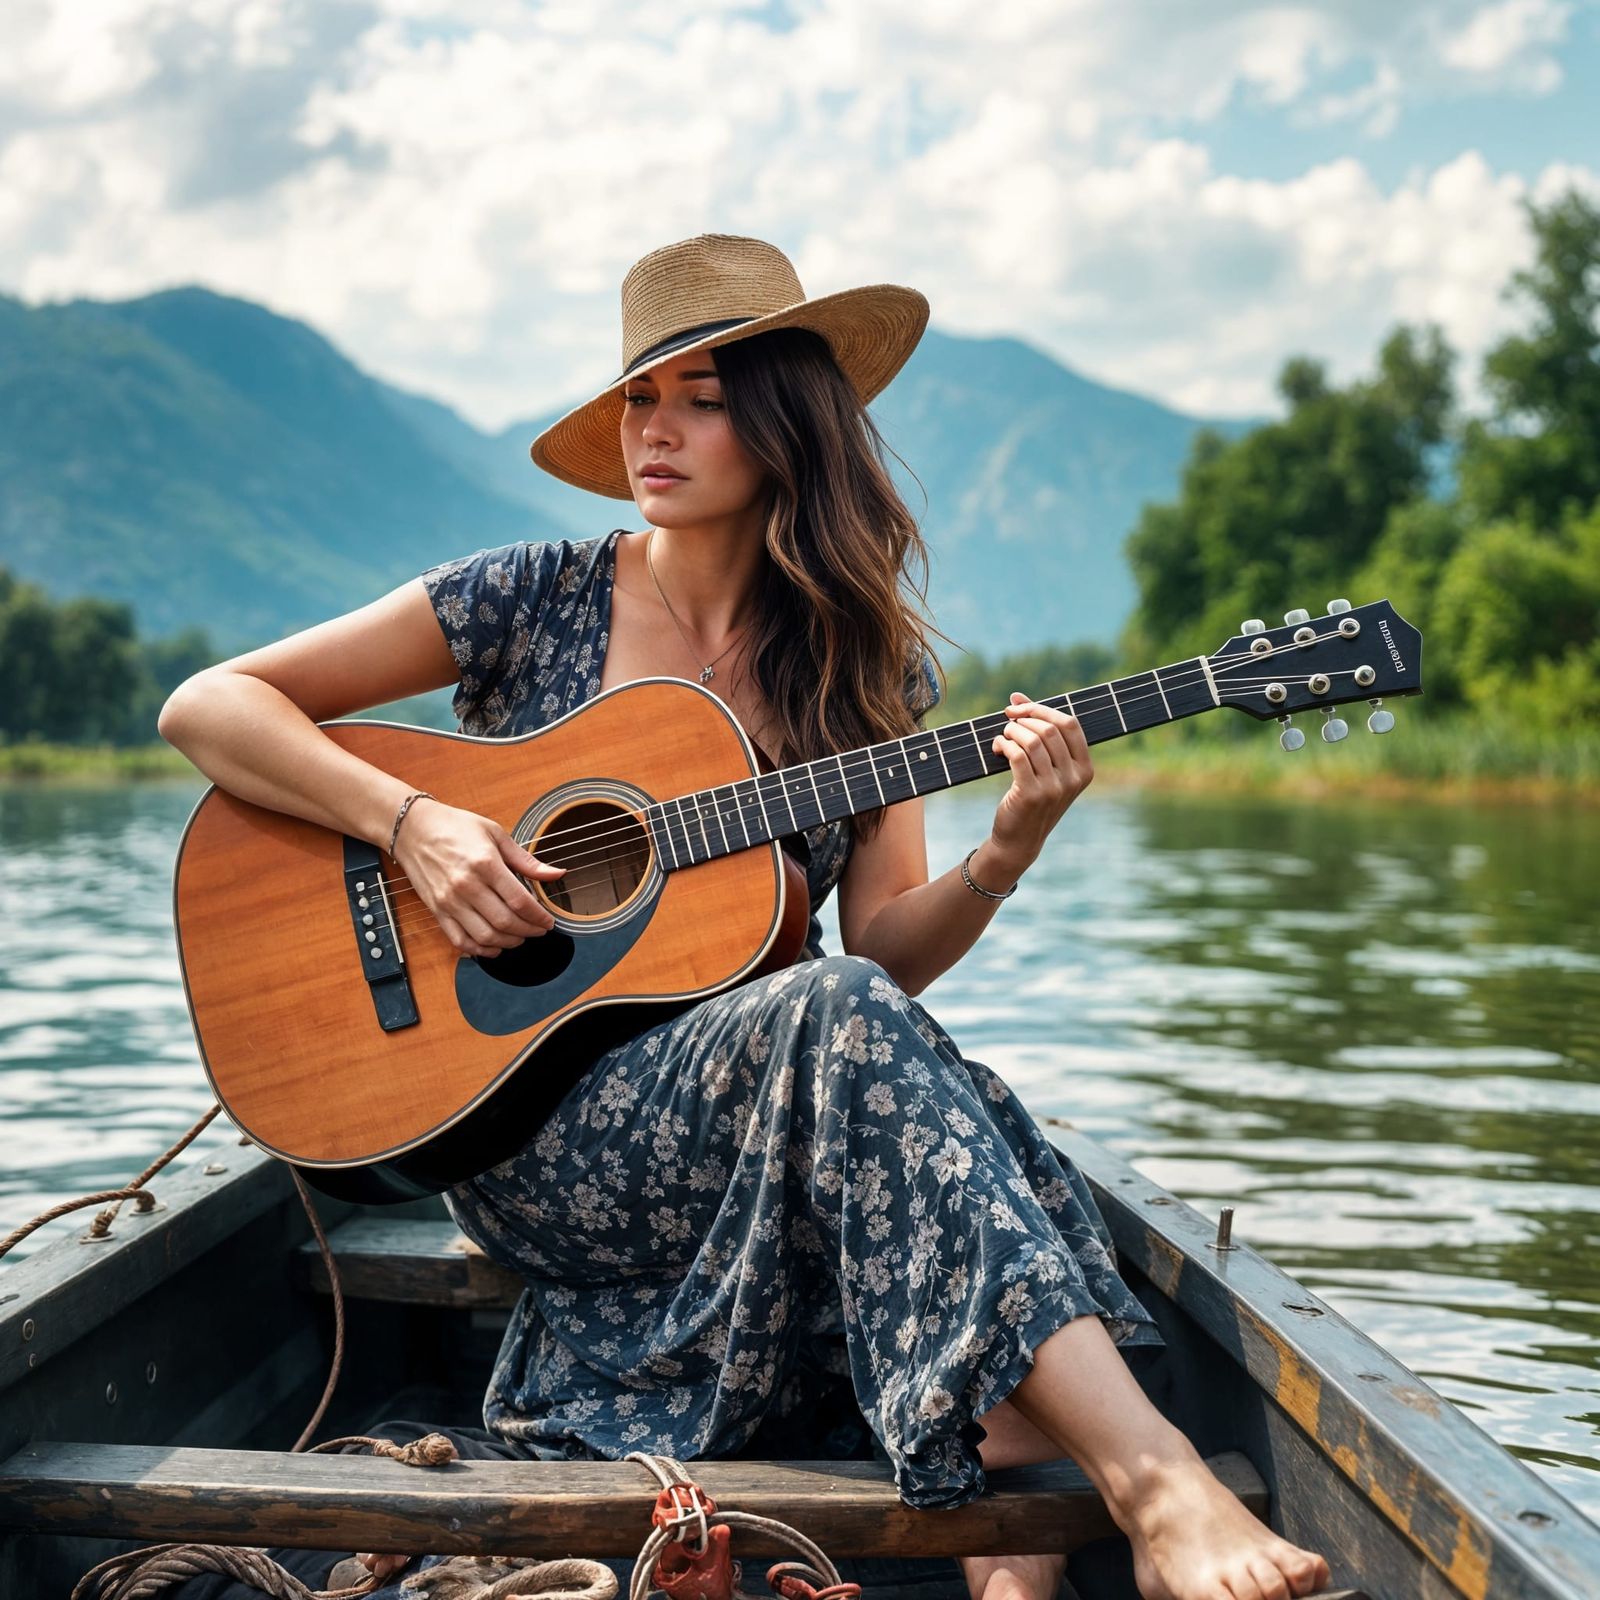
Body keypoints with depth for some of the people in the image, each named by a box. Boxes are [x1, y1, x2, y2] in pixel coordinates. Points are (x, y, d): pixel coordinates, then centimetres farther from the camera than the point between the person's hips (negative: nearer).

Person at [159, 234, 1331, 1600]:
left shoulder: (866, 664, 6)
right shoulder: (539, 598, -1)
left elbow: (886, 953, 1)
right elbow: (206, 707, -3)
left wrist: (1007, 851, -17)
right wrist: (408, 821, -17)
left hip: (774, 1094, 4)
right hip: (520, 1111, -3)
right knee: (833, 1016, -34)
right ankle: (1154, 1479, -42)